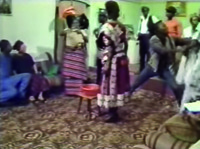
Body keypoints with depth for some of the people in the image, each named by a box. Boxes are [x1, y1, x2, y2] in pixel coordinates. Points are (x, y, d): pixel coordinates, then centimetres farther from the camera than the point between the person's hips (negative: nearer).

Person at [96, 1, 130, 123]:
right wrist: (124, 57, 18)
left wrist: (105, 65, -16)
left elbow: (107, 48, -20)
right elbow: (125, 43, 9)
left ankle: (114, 114, 10)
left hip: (113, 61, -7)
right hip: (122, 59, 7)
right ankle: (114, 110, 31)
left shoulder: (106, 28, -17)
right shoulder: (122, 26, 5)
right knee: (118, 84, 16)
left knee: (111, 85, 2)